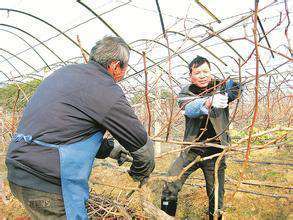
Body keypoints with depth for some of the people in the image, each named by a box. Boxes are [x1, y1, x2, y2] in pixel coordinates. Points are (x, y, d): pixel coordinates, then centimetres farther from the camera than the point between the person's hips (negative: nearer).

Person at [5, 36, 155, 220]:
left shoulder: (65, 72, 11)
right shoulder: (107, 91, -14)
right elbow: (142, 144, -7)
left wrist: (108, 149, 19)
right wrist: (140, 173, 15)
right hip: (48, 183, -9)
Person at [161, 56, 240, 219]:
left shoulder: (221, 87, -1)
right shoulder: (186, 93, -2)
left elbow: (236, 87, -23)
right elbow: (189, 109, -24)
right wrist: (210, 101, -44)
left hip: (215, 152, 0)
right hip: (192, 150, 0)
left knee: (216, 197, 10)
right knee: (170, 186, -1)